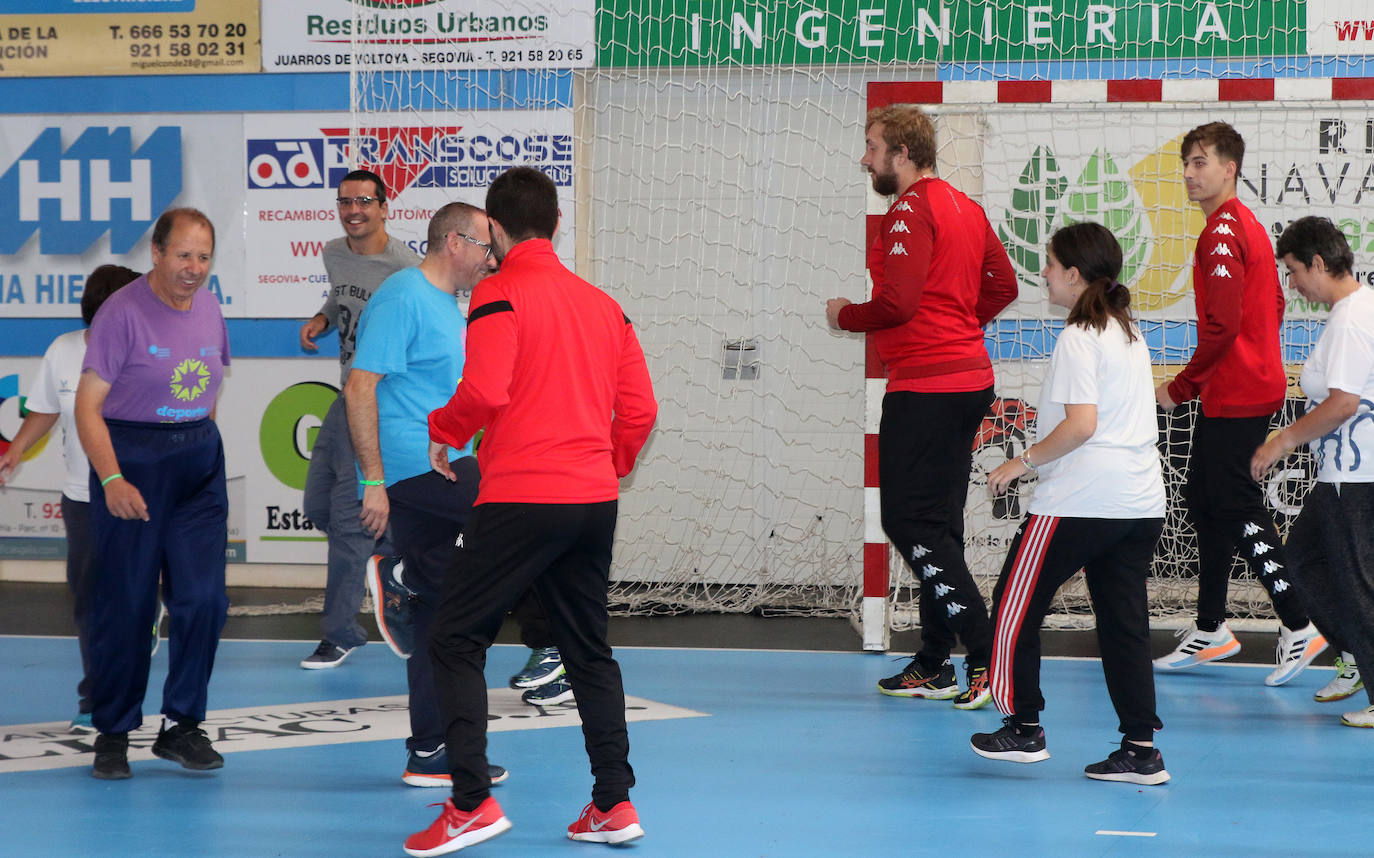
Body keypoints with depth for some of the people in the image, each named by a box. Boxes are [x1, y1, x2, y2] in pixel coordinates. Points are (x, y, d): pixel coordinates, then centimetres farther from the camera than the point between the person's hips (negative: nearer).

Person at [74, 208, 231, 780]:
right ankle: (112, 733, 13)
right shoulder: (123, 312, -12)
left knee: (203, 598, -3)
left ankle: (181, 727, 9)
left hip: (199, 464, 5)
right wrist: (112, 480, -24)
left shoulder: (208, 308, 6)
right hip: (130, 457, -5)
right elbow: (88, 406, -15)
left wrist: (197, 437, 16)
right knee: (124, 604, 0)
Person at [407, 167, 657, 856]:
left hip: (520, 498, -6)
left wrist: (442, 431, 0)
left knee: (456, 642, 2)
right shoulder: (603, 304, 12)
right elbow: (640, 410, 11)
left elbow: (484, 390, -18)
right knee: (589, 651, 16)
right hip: (595, 499, 6)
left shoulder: (499, 294, -6)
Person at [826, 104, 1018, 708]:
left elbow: (897, 303, -21)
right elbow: (1003, 285, 20)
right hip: (968, 379, 10)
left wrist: (845, 316, -4)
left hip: (924, 387, -10)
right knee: (936, 522, 13)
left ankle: (986, 652, -13)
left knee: (909, 520, -7)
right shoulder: (965, 208, 15)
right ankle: (934, 667, 17)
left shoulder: (911, 211, -13)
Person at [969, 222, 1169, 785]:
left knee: (1015, 607, 7)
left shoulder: (1078, 339, -11)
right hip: (1142, 503, 8)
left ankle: (1024, 728, 12)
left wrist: (1023, 461, -10)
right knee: (1124, 619, 8)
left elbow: (1082, 424, -20)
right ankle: (1141, 749, 4)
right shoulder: (1129, 333, 15)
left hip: (1078, 501, -8)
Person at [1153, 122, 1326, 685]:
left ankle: (1299, 628, -8)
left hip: (1234, 399, -10)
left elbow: (1222, 325, -24)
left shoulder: (1223, 233, -16)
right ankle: (1211, 630, 21)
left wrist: (1181, 388, -14)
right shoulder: (1248, 226, 16)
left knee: (1235, 508, -8)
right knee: (1205, 498, 15)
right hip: (1257, 384, 10)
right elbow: (1272, 306, 23)